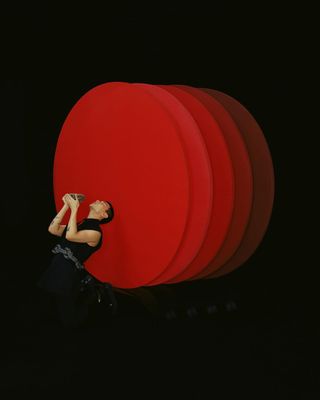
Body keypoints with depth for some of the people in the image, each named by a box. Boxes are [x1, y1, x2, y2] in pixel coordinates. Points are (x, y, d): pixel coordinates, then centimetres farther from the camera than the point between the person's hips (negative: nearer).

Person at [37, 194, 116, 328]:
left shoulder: (95, 232, -11)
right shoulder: (79, 225, 15)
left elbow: (70, 236, -26)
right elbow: (52, 229, 6)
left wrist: (74, 208, -20)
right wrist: (66, 206, 3)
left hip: (68, 275, -8)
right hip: (57, 270, 8)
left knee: (70, 321, 3)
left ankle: (96, 292, 17)